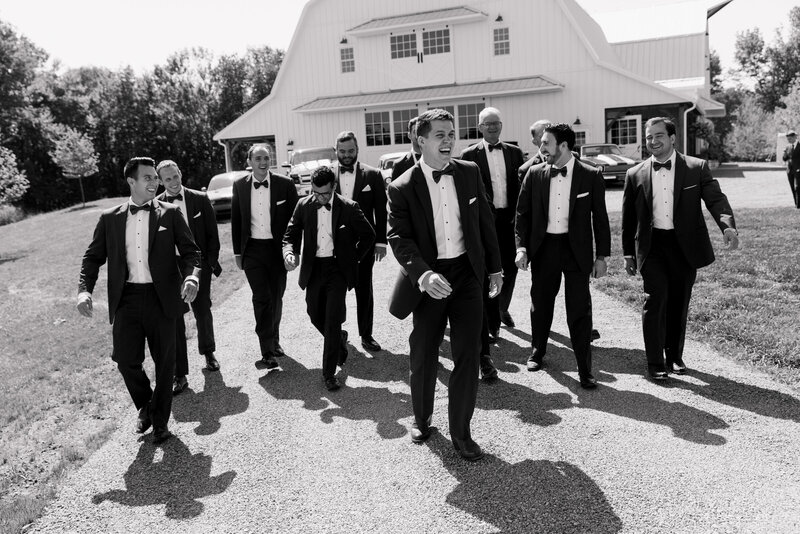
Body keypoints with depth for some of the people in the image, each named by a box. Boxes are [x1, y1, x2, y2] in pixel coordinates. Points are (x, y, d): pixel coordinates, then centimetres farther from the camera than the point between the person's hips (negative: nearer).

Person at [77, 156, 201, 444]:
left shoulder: (170, 213, 3)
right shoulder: (110, 218, 8)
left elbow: (190, 251, 0)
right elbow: (93, 256, 10)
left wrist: (191, 277, -20)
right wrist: (84, 289, -7)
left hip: (161, 298, -1)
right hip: (126, 299, 1)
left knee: (164, 362, 7)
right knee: (126, 359, -4)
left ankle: (160, 420, 28)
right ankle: (145, 406, 27)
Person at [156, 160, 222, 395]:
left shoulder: (200, 199, 0)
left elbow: (212, 233, 3)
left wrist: (212, 260, -3)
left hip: (199, 264, 1)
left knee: (203, 312, 14)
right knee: (174, 319, -1)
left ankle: (208, 352, 41)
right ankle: (179, 375, 7)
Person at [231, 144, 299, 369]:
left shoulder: (285, 184, -3)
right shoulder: (239, 185, 2)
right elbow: (236, 221, 9)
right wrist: (237, 252, 7)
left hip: (277, 249, 0)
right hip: (252, 249, 0)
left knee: (276, 298, 12)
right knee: (261, 298, -8)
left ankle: (274, 340, 32)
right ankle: (267, 350, -2)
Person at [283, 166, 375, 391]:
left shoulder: (349, 208, -8)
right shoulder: (304, 206, -1)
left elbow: (368, 235, 3)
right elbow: (291, 234, 3)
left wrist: (354, 258, 1)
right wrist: (289, 252, -17)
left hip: (337, 268, -4)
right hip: (313, 269, 4)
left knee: (332, 320, -7)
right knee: (315, 316, 14)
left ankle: (329, 373, 3)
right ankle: (338, 341, 46)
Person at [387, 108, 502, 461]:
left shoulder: (470, 173, 2)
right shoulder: (402, 188, -8)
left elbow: (485, 222, 10)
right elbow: (399, 239, -14)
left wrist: (495, 267, 12)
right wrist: (424, 275, -30)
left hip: (467, 274, 2)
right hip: (430, 278, -2)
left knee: (467, 355, 2)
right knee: (423, 356, 11)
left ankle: (461, 433, 18)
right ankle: (421, 419, 37)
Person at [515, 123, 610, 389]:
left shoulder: (590, 176, -4)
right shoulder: (534, 173, 2)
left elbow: (600, 218, 1)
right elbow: (523, 213, 6)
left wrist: (601, 256, -1)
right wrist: (522, 247, -3)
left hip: (576, 249, -2)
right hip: (543, 247, 3)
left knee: (579, 310, -2)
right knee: (540, 304, 15)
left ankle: (585, 369, 9)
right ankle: (537, 352, 37)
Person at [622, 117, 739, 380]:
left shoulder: (697, 168, 2)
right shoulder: (636, 174, 4)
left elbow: (716, 199, -8)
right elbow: (628, 217, 9)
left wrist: (728, 226, -27)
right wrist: (628, 253, 9)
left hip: (685, 245, 1)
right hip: (652, 245, -1)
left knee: (679, 303, 11)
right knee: (656, 298, -11)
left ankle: (674, 356, 29)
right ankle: (655, 363, -3)